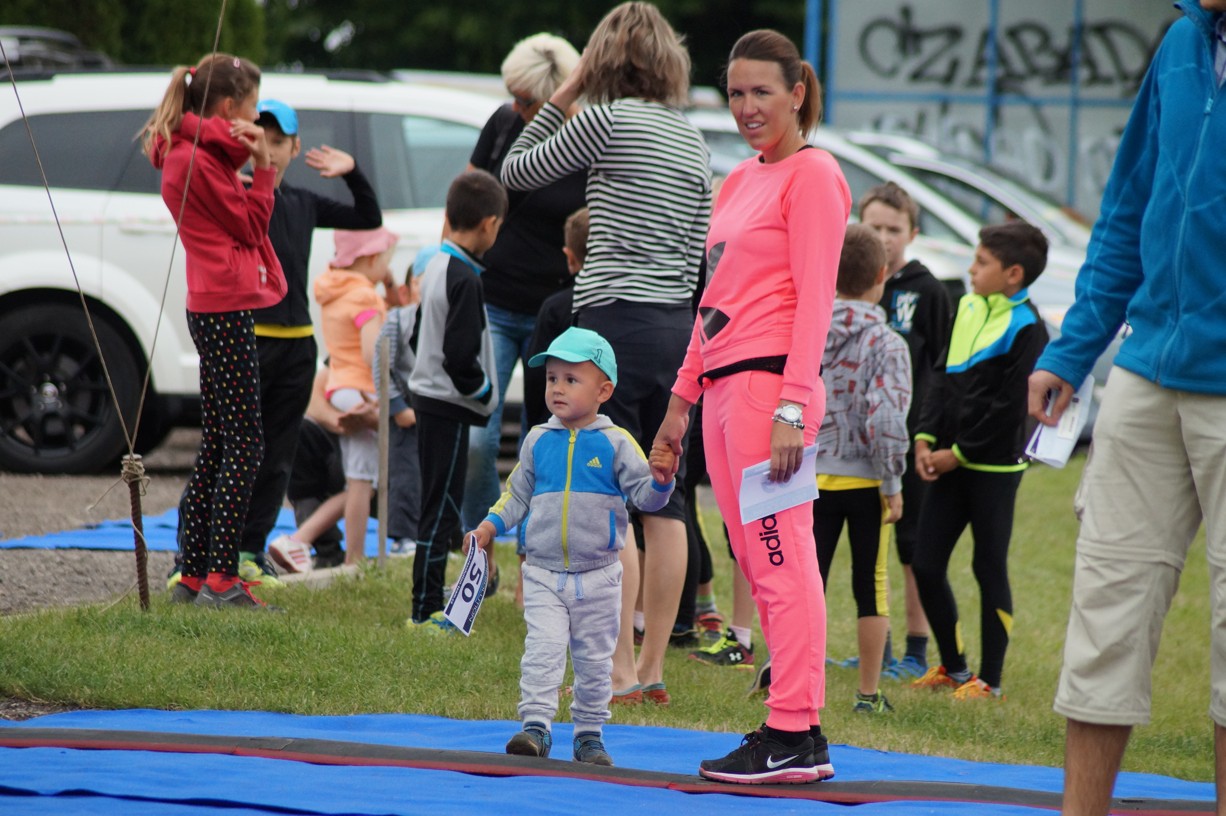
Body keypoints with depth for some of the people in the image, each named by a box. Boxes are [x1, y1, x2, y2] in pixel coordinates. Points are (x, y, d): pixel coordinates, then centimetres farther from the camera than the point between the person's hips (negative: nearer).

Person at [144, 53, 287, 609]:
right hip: (226, 308, -11)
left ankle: (193, 577, 16)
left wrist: (251, 160, 3)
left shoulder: (199, 153, 18)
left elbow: (249, 225, 13)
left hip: (219, 310, 11)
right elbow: (251, 226, -10)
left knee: (217, 444, 13)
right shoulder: (197, 160, -14)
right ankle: (220, 580, -12)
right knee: (244, 445, -10)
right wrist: (261, 165, -5)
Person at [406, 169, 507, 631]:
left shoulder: (435, 267, 10)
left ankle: (427, 606, 19)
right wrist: (484, 391, -9)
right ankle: (425, 611, -3)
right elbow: (460, 355, -25)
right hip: (450, 407, -10)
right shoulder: (465, 279, -19)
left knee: (439, 506, 15)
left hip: (429, 398, 10)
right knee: (442, 509, -5)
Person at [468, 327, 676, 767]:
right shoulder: (538, 441, 5)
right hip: (544, 573, 1)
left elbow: (644, 495, -7)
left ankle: (589, 734, 19)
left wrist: (659, 480, -27)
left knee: (594, 660, 7)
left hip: (597, 576, -1)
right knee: (542, 649, -13)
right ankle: (536, 726, -14)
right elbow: (517, 495, 15)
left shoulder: (615, 444, -4)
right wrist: (490, 526, 4)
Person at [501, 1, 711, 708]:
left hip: (616, 322, -7)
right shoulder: (692, 139, 13)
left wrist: (563, 96, 10)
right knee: (664, 502, 9)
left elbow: (517, 172, 4)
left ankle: (619, 669, -8)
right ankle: (652, 669, 12)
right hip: (678, 328, 7)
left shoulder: (608, 120, -7)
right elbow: (697, 251, 15)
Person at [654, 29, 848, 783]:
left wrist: (792, 407, -18)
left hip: (771, 381, -9)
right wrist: (684, 394, 21)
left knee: (782, 560, -10)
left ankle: (797, 736, -10)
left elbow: (814, 298, -12)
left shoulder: (812, 175, -5)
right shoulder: (739, 182, 21)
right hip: (725, 383, 9)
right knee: (756, 562, 7)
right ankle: (790, 726, 10)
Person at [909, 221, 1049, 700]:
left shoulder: (1026, 329, -12)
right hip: (949, 463, 7)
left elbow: (1010, 407, -15)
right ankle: (952, 665, 22)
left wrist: (959, 453, -12)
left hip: (994, 467, -7)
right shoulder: (968, 308, 10)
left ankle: (990, 680, 8)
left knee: (990, 570, 1)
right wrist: (926, 437, 1)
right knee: (926, 565, 7)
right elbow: (944, 375, 12)